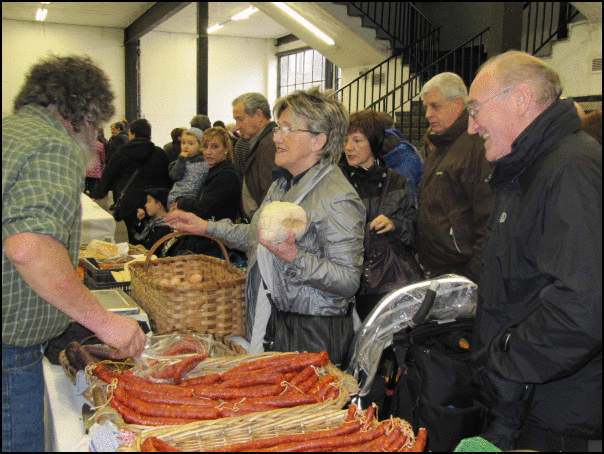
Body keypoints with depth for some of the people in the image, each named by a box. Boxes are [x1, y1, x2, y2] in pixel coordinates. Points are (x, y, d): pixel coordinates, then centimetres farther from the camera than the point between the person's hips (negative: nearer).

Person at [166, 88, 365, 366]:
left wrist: (293, 257, -33)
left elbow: (348, 281, -23)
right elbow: (257, 236, 23)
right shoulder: (284, 183, 9)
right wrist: (207, 227, 20)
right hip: (269, 321, 8)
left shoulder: (338, 199, -20)